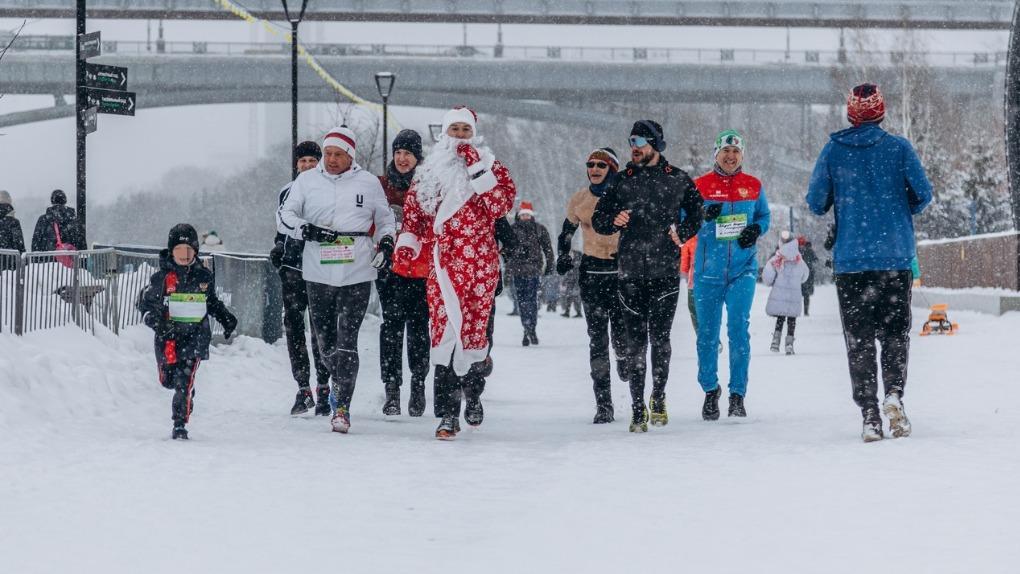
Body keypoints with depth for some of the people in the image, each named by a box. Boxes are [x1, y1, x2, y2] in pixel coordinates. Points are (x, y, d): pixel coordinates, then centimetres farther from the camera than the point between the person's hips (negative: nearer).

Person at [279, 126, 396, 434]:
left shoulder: (368, 182, 6)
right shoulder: (307, 181, 7)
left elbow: (385, 218, 18)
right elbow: (285, 215, 7)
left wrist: (386, 243, 2)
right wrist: (306, 230, -11)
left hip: (357, 273, -2)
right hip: (318, 273, 2)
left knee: (346, 340, -10)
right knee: (324, 338, 8)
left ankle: (341, 407, -10)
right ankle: (339, 382, 36)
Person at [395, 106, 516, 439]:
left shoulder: (491, 167, 7)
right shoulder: (430, 171, 13)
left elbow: (501, 205, -8)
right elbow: (413, 209, 16)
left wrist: (479, 171, -13)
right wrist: (407, 242, 2)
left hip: (480, 261, 0)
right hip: (443, 260, 0)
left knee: (475, 325, 2)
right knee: (445, 327, -10)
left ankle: (471, 388, 27)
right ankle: (448, 413, -14)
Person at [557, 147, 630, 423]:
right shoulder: (579, 200, 4)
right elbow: (566, 232, 19)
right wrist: (564, 257, 3)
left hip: (622, 272, -2)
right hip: (591, 273, 2)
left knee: (621, 335, -5)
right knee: (597, 338, -5)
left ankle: (623, 358, 36)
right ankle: (603, 405, -5)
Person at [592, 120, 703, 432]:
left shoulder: (678, 180, 6)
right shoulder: (623, 181, 9)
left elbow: (696, 213, 19)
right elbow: (598, 219, 12)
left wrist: (682, 233, 1)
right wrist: (613, 221, -10)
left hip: (666, 271, -1)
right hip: (631, 273, 1)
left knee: (660, 338, -1)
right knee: (636, 341, -1)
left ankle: (658, 397, 19)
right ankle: (638, 409, 2)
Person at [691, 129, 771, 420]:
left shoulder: (753, 186, 7)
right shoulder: (700, 185, 3)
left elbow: (764, 216, 16)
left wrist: (756, 229, -7)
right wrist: (704, 216, -18)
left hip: (742, 268, 0)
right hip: (708, 270, 0)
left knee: (739, 328, -11)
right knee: (707, 333, 5)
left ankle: (737, 394, -5)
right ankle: (710, 390, 22)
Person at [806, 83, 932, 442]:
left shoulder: (833, 151, 0)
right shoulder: (898, 147, -2)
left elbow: (816, 202, 1)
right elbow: (923, 194, -2)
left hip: (849, 259, 0)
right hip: (895, 256, 0)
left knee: (858, 338, 6)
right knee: (895, 331, 9)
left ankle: (869, 415, -2)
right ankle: (894, 392, -16)